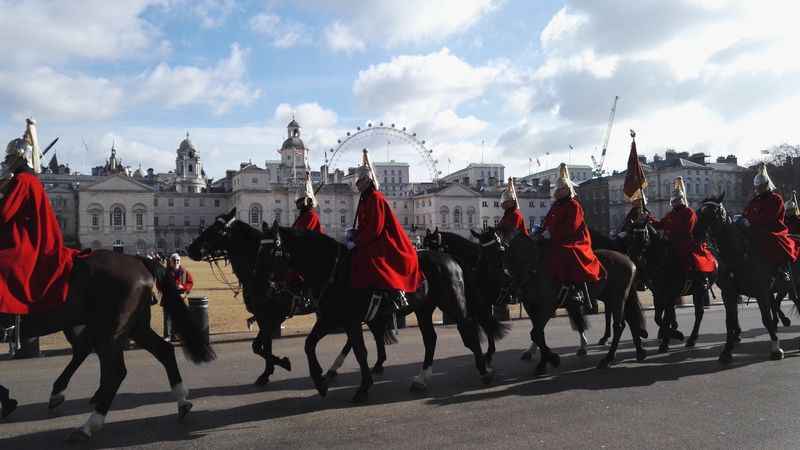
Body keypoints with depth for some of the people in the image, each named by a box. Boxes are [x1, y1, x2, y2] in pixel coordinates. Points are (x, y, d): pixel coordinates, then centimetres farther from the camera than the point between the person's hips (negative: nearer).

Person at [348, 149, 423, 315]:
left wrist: (356, 242, -17)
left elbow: (375, 228, -20)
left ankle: (396, 295, -31)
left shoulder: (376, 198, -13)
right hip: (371, 243, 11)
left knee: (367, 258, -31)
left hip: (383, 243, -11)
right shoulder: (365, 200, 17)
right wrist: (354, 235, 6)